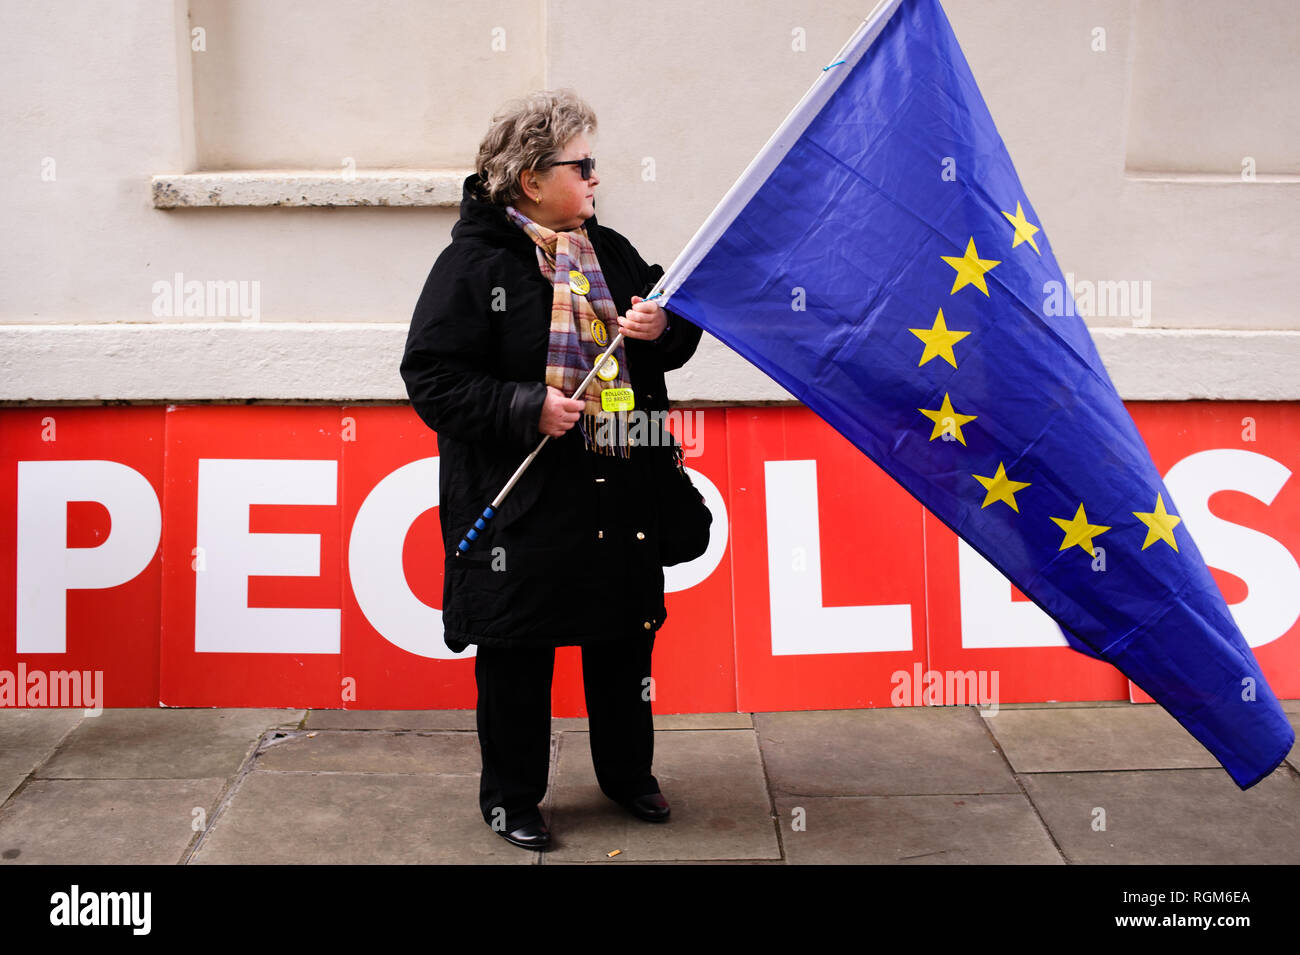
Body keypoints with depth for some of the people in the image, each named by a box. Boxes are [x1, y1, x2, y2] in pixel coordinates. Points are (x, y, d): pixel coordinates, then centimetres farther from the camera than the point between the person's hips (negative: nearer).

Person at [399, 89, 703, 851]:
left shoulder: (611, 252, 10)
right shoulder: (474, 263, -9)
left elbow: (676, 342, 17)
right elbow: (432, 377, -13)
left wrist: (663, 329, -7)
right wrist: (526, 409, -21)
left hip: (619, 492, 6)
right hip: (522, 502, -6)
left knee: (626, 637, 16)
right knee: (518, 653, 5)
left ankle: (628, 772, 36)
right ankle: (511, 795, 24)